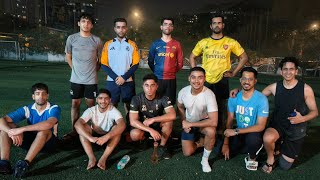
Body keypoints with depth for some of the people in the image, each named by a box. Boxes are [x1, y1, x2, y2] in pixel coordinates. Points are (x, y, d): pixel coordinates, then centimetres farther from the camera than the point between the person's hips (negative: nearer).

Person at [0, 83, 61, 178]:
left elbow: (49, 124, -38)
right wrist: (11, 132, -34)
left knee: (44, 130, -37)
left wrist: (21, 129, -38)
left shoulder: (54, 108, -16)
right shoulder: (27, 109, -5)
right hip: (30, 140, 5)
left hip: (47, 142, -4)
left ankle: (25, 163, -41)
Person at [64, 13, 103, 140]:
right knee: (75, 104, 7)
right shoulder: (71, 38, 1)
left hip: (91, 79, -1)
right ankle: (74, 130, 17)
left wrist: (94, 70, 6)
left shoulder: (97, 41, -1)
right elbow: (68, 57, 13)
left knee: (90, 104, 6)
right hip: (76, 79, 1)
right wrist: (75, 69, 8)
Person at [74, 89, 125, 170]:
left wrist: (106, 137, -51)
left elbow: (122, 125, -39)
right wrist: (90, 138, -48)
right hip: (94, 136, 1)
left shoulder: (113, 110, -21)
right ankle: (91, 158, -31)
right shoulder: (91, 110, -18)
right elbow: (77, 124, -33)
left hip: (109, 138, -1)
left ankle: (103, 158, -33)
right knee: (83, 127, -26)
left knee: (117, 128, -32)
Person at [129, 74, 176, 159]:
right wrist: (151, 130, -35)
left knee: (169, 120, -30)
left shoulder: (163, 98, -19)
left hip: (158, 125, 1)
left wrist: (152, 119, -34)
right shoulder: (136, 99, -19)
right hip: (142, 126, 0)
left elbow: (172, 115, -33)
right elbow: (133, 121, -24)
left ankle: (162, 146, -8)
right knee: (135, 134, -33)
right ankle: (144, 139, 6)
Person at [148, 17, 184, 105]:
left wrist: (173, 72, 5)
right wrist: (156, 71, 8)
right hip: (157, 79, 0)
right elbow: (150, 61, 11)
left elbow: (180, 63, 8)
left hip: (171, 79, 1)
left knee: (170, 104, 4)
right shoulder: (155, 44, 6)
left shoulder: (176, 44, 6)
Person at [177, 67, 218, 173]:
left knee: (211, 131, -36)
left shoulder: (209, 94, -31)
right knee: (187, 153, -3)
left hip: (204, 122, -3)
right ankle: (201, 141, 26)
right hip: (188, 124, 3)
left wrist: (190, 124, -30)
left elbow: (214, 122, -37)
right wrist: (184, 122, -8)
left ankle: (205, 159, -10)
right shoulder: (183, 91, -18)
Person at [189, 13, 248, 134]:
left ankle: (220, 131, 21)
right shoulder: (203, 42, 5)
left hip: (222, 81, -1)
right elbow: (192, 57, 14)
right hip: (205, 81, 1)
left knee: (221, 108, 7)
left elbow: (244, 57, 7)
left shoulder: (231, 42, 1)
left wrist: (234, 73, 0)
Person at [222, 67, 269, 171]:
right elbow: (230, 120, -3)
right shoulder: (234, 97, -8)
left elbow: (261, 126, -23)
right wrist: (226, 143, -7)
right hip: (238, 132, 5)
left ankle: (252, 158, -2)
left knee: (252, 138, -38)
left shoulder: (261, 99, -22)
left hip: (254, 132, -5)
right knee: (222, 151, -7)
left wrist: (236, 131, -26)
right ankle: (252, 146, 17)